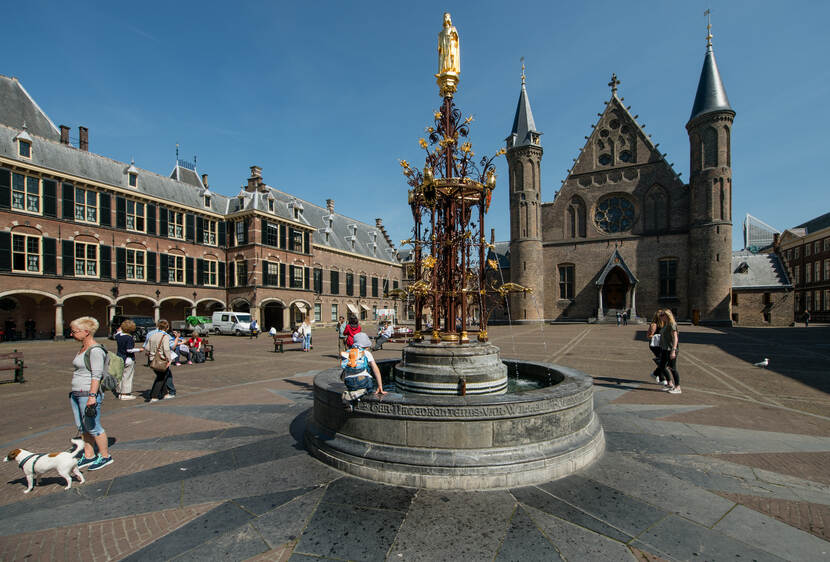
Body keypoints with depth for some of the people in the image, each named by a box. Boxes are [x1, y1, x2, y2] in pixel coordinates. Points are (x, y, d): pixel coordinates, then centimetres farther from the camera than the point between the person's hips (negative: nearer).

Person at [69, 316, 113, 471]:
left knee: (93, 427, -1)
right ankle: (88, 456, 25)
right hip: (76, 394, 9)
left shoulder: (95, 350, -16)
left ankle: (105, 456, 10)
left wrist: (92, 395, -23)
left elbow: (97, 375, -20)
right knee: (82, 427, 14)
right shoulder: (83, 348, 14)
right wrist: (74, 391, 21)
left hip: (88, 394, -9)